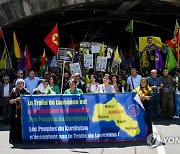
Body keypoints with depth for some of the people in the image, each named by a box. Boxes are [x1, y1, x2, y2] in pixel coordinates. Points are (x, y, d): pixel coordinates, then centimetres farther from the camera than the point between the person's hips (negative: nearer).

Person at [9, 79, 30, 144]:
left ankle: (21, 138, 9)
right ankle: (14, 139, 3)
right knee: (15, 124, -5)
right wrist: (15, 99, -17)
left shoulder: (26, 91, 12)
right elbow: (10, 101, -2)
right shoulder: (14, 91, 3)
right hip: (15, 111, -3)